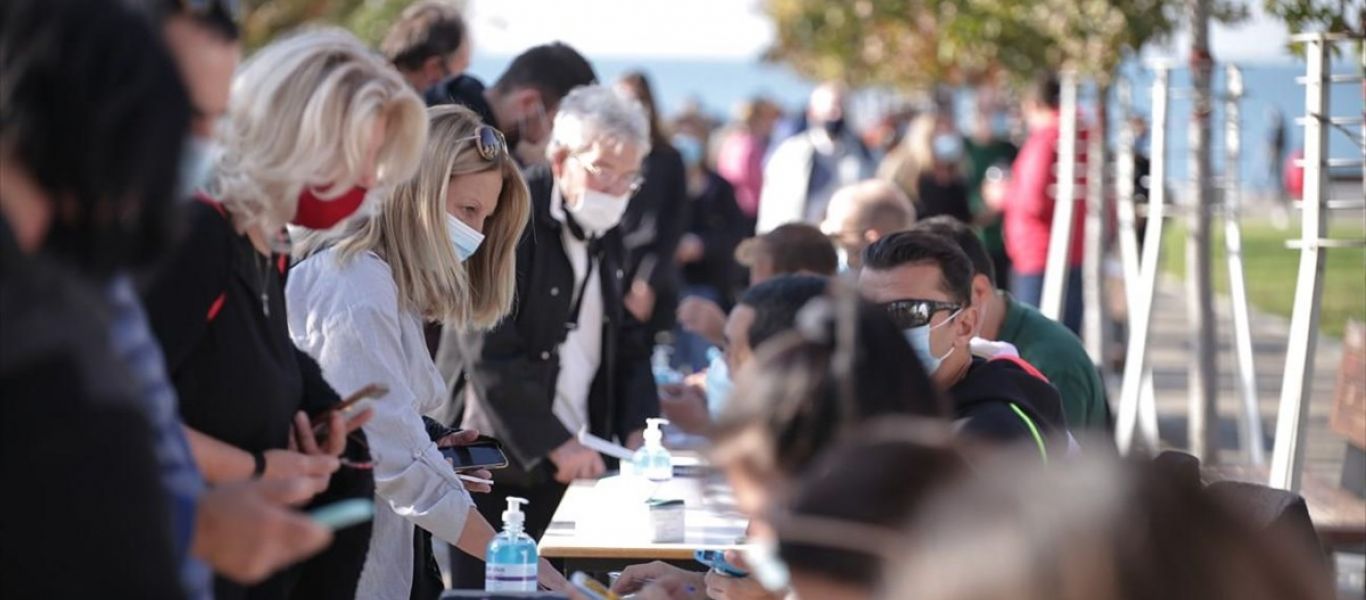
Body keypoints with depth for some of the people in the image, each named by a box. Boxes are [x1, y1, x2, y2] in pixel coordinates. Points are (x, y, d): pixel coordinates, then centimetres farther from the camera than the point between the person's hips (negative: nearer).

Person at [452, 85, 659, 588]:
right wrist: (555, 443, -18)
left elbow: (627, 340, 18)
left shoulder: (606, 230, 12)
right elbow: (490, 354, -18)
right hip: (501, 462, -6)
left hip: (568, 467, 6)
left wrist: (637, 427, 2)